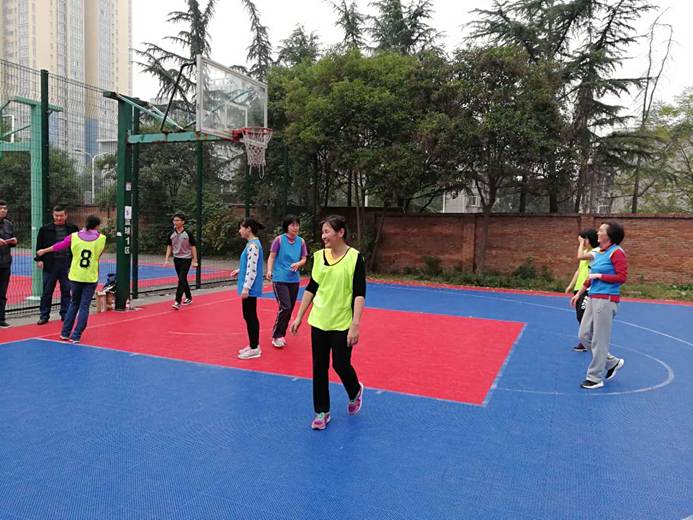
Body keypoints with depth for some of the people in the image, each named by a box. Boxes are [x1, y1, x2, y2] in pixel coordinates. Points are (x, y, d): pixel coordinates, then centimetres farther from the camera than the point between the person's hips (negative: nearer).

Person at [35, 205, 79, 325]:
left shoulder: (73, 229, 5)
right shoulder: (45, 229, 3)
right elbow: (39, 245, 4)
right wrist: (39, 259, -4)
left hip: (67, 264, 1)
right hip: (50, 264, 0)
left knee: (66, 291, 7)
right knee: (47, 292, 5)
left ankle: (65, 315, 17)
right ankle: (44, 316, 14)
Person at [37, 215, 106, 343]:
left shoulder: (74, 236, -2)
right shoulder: (101, 238, -4)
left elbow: (60, 245, 12)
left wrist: (44, 251, 28)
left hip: (76, 276, 2)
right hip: (91, 277, -2)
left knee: (74, 304, 19)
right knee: (84, 306, 3)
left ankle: (65, 333, 24)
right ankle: (76, 336, 2)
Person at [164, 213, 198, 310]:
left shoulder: (188, 234, -11)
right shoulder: (171, 234, 2)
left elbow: (193, 247, -7)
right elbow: (169, 247, 11)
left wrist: (194, 261, -9)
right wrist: (166, 259, 3)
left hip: (186, 259, -5)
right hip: (176, 259, 5)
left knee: (181, 280, -13)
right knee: (183, 280, 14)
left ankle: (177, 302, -14)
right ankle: (189, 298, 29)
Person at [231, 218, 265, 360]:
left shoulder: (253, 245, -18)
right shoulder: (252, 243, 12)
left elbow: (252, 268, -22)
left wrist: (246, 287, -22)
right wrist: (239, 271, 20)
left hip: (250, 288, -10)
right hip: (250, 288, 10)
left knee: (249, 316, -2)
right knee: (250, 316, 15)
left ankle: (254, 349, 7)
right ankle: (254, 346, 24)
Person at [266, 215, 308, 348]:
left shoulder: (301, 241, 5)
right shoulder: (279, 239, -6)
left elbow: (304, 259, 8)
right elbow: (272, 257, -4)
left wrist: (298, 264, -13)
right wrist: (269, 270, -18)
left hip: (294, 280, 5)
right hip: (279, 279, -5)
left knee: (290, 309, 9)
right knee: (285, 307, -13)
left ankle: (281, 334, 25)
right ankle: (276, 336, 3)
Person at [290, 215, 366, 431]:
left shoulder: (354, 257, -11)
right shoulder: (319, 256, 2)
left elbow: (359, 294, -13)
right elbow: (311, 288, 10)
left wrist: (355, 325, -19)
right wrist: (299, 317, 10)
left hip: (342, 324, -4)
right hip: (319, 322, 4)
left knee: (341, 365, 3)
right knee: (319, 367, 8)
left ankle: (355, 392, 36)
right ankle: (322, 412, 24)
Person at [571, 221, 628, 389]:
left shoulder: (616, 253, -11)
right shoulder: (599, 253, 14)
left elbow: (622, 277, -17)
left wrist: (599, 276, -13)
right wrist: (578, 294, 24)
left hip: (606, 300, -9)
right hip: (594, 299, 9)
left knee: (599, 340, -1)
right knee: (584, 336, 11)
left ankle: (595, 378, 10)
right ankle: (612, 363, 27)